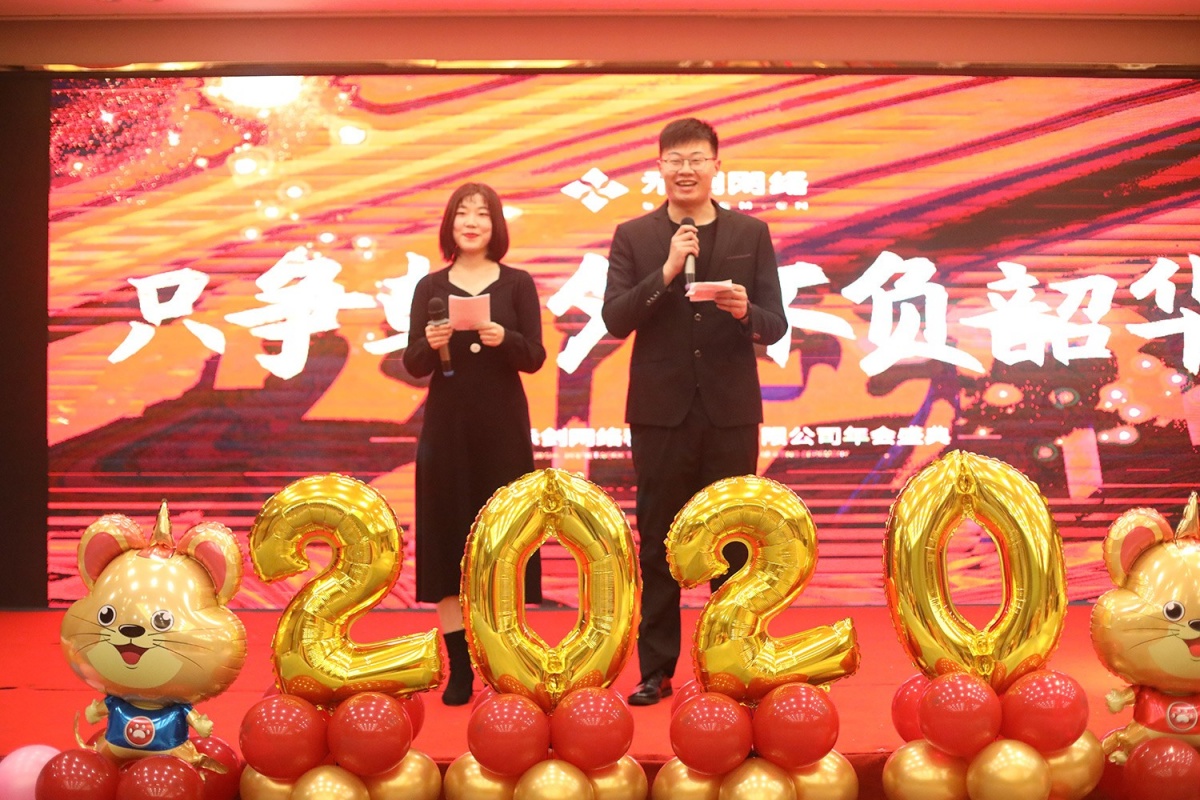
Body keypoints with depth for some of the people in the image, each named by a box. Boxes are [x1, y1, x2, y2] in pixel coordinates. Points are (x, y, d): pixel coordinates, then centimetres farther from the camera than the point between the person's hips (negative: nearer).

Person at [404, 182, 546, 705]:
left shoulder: (517, 284, 3)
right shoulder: (430, 287, 6)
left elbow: (535, 358, -4)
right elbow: (413, 366, 2)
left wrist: (505, 339, -23)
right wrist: (430, 344, -19)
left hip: (503, 426, -1)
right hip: (447, 425, 1)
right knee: (445, 537, 0)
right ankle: (459, 667, 7)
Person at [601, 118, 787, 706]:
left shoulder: (751, 234, 5)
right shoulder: (633, 237, 4)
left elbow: (775, 325, 1)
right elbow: (614, 320, -6)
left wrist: (746, 312, -21)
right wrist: (666, 272, -17)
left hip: (731, 409, 1)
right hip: (661, 409, 0)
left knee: (733, 543, 7)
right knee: (658, 545, 7)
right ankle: (656, 669, 18)